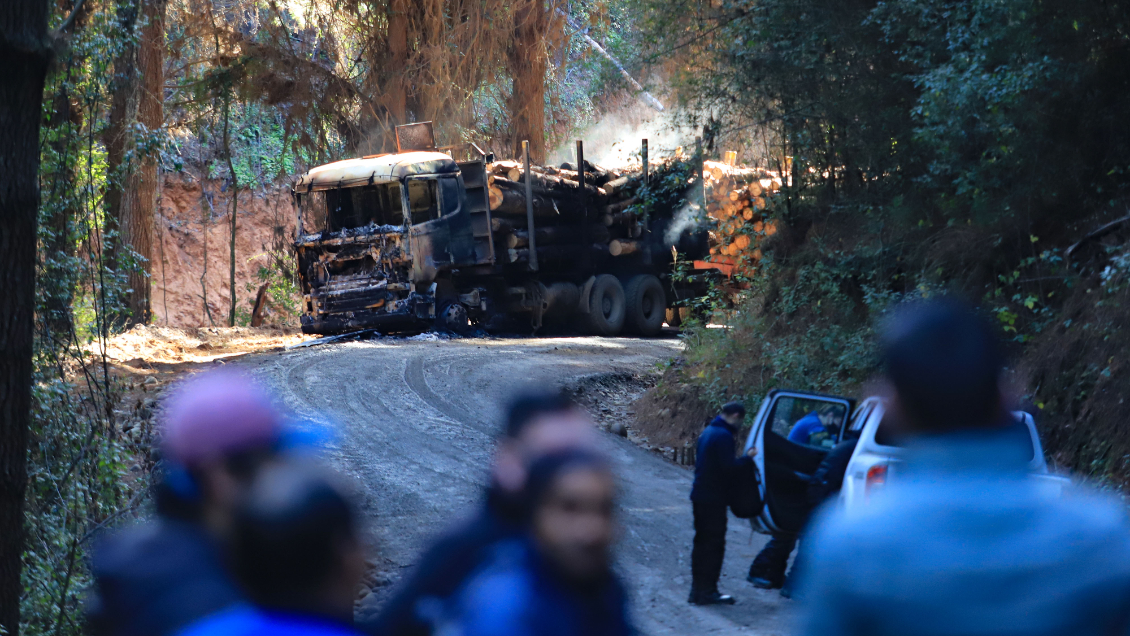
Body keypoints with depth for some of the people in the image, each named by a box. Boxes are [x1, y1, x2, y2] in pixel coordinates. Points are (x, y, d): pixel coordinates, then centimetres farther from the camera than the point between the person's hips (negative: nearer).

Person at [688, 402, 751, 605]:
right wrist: (748, 458, -10)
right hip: (713, 499, -10)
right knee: (713, 545, -4)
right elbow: (729, 467, -24)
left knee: (702, 544, 15)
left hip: (700, 496, 10)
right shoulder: (723, 436, -18)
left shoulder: (708, 432, 13)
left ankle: (698, 589, 20)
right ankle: (707, 591, -2)